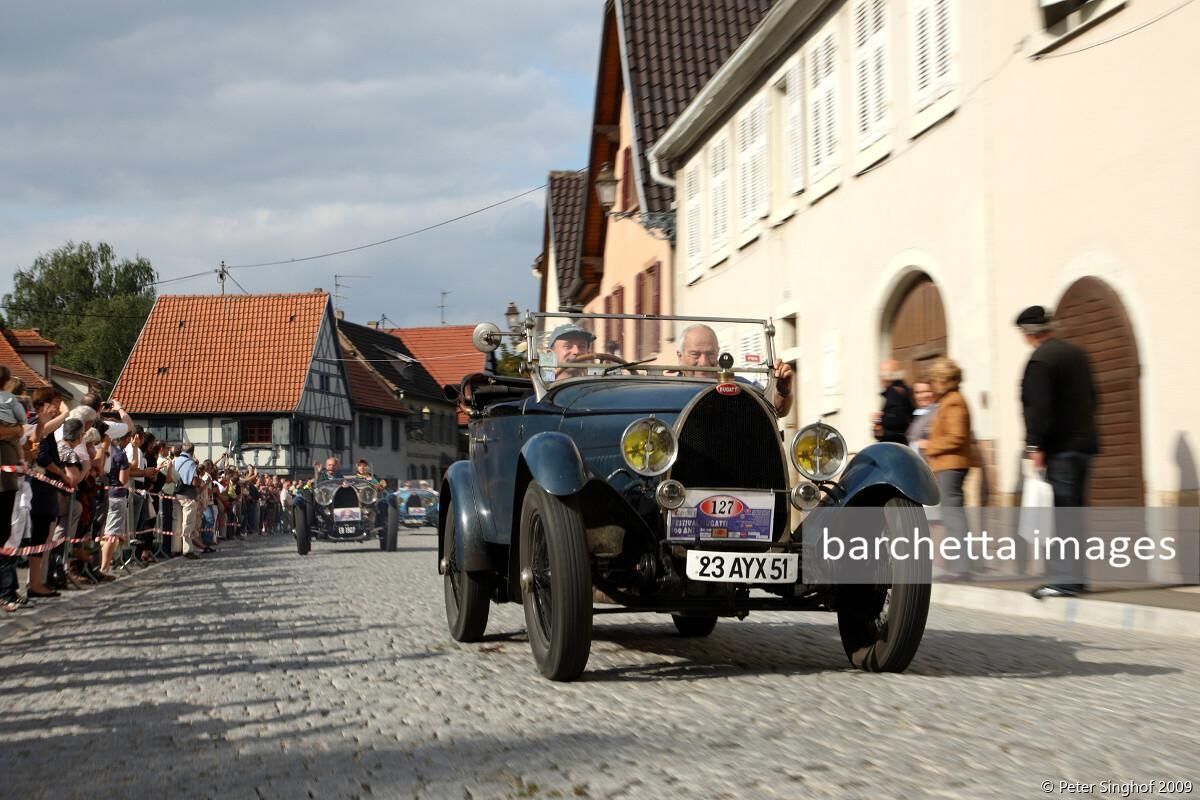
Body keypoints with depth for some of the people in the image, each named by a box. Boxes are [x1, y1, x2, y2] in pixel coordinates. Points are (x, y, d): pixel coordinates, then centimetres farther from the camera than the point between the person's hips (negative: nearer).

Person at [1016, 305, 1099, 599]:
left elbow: (1038, 407, -19)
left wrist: (1035, 445, -17)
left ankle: (1065, 578, -8)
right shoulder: (1077, 354, 14)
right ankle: (1075, 576, 19)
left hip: (1060, 448, -9)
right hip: (1084, 442, 9)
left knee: (1063, 512, -7)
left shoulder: (1040, 360, -13)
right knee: (1074, 508, 14)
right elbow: (1091, 397, 20)